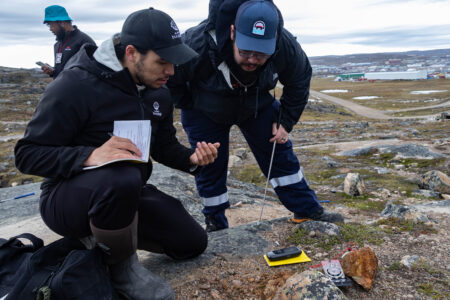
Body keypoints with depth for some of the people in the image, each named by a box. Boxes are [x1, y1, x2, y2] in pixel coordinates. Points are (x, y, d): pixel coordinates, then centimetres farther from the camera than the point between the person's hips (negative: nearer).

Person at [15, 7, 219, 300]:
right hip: (67, 197, -7)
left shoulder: (159, 91, 0)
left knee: (192, 242, 2)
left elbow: (164, 146, 10)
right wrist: (89, 156, -37)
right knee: (121, 179, -41)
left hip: (127, 193, 7)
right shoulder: (75, 84, -22)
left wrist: (192, 158, -12)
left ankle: (105, 234, 17)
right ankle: (122, 267, -10)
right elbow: (27, 154, -19)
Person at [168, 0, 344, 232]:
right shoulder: (197, 44, -38)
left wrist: (285, 122, -7)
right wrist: (189, 108, -12)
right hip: (205, 113, -2)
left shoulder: (286, 47, -27)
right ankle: (215, 225, 20)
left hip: (257, 106, 2)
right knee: (209, 166, 0)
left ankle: (308, 211, 16)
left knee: (279, 154, 1)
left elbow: (299, 82, -5)